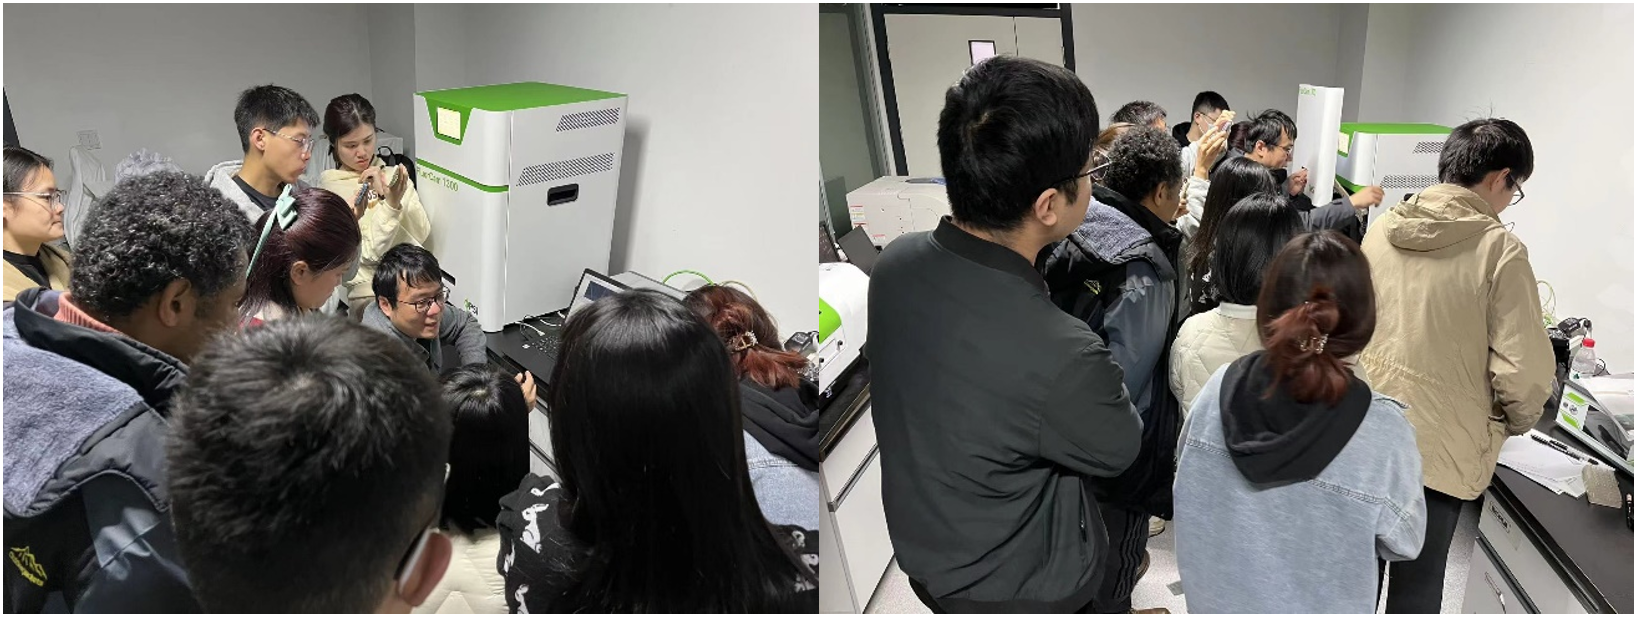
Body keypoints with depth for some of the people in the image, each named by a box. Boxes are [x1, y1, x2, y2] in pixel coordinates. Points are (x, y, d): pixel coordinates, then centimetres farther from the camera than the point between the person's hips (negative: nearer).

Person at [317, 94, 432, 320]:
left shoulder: (392, 174, 13)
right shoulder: (330, 191, 1)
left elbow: (422, 233, 3)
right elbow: (369, 252, -7)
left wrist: (386, 194, -9)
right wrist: (390, 203, -20)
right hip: (369, 291, -4)